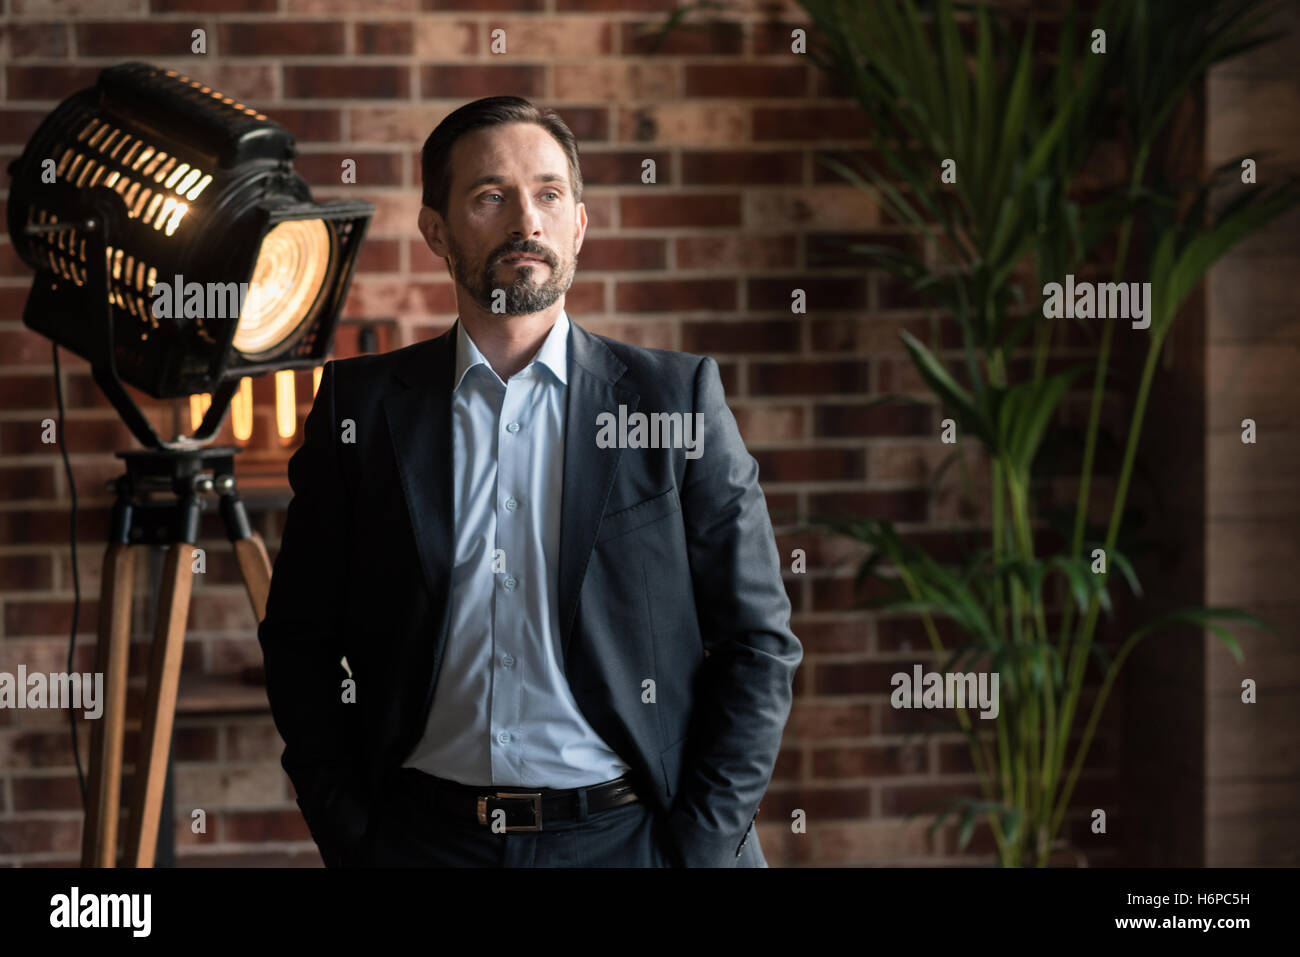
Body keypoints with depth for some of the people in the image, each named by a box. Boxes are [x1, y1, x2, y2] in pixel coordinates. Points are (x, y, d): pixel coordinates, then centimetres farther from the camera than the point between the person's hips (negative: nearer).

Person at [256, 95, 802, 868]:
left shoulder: (677, 397, 1)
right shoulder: (361, 405, 4)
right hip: (424, 838, 1)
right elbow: (300, 638, 7)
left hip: (624, 833, -1)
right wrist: (350, 842, -2)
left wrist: (698, 849, -7)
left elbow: (760, 645, 1)